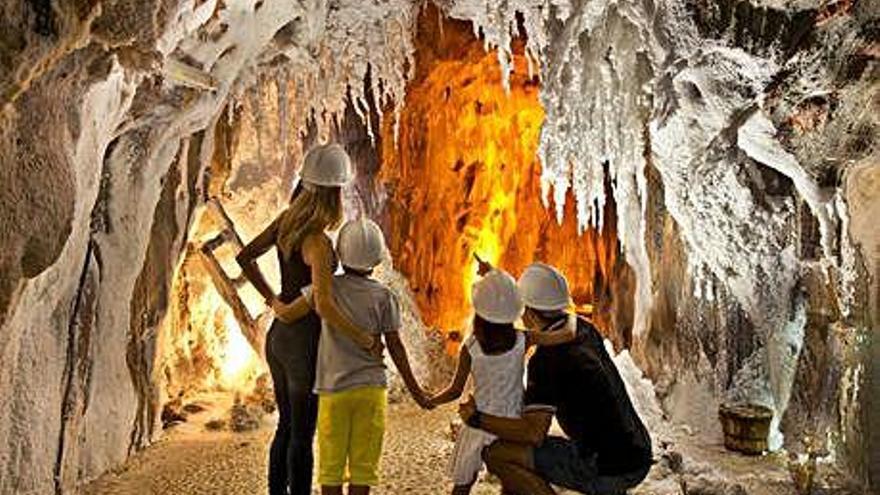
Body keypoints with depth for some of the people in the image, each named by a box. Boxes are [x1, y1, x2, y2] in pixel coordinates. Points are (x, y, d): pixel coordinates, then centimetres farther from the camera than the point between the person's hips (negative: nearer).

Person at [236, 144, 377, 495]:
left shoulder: (285, 219, -1)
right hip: (304, 342, -8)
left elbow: (244, 258, 9)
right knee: (302, 436, 6)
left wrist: (271, 298, 11)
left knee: (286, 427, 20)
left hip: (278, 333, 8)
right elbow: (324, 305, -34)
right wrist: (364, 338, -22)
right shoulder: (318, 242, -25)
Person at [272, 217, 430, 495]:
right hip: (371, 388, 0)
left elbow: (287, 315, -7)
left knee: (331, 464, 11)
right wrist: (414, 389, 7)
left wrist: (274, 303, 16)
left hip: (334, 389, 0)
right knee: (363, 464, 8)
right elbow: (395, 347, -2)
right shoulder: (384, 297, -5)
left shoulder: (328, 287, -6)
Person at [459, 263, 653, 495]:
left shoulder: (545, 359, -17)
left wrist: (478, 419, -9)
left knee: (496, 454, -9)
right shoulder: (584, 329, 7)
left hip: (606, 470, -9)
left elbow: (534, 433, -22)